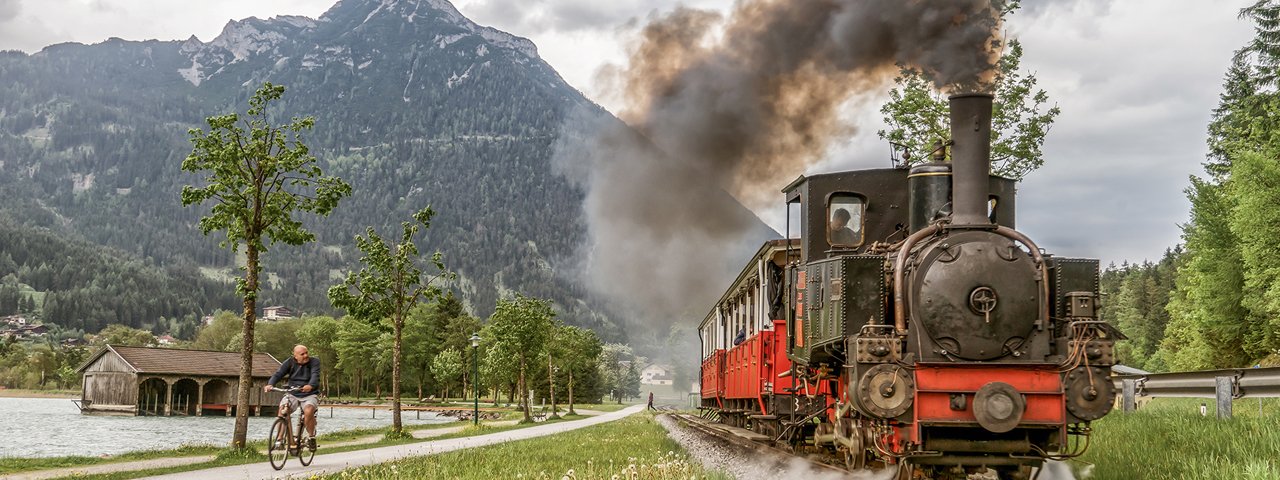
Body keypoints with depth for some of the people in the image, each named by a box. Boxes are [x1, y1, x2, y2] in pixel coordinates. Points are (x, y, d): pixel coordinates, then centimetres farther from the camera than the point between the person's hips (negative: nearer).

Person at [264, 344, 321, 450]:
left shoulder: (314, 362, -3)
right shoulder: (290, 362, 1)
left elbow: (315, 375, -20)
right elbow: (278, 373, -10)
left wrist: (310, 386, -43)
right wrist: (270, 384, -32)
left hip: (309, 395, -2)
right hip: (292, 395, 2)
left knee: (308, 411, -32)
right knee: (283, 409, -27)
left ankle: (311, 437, -8)